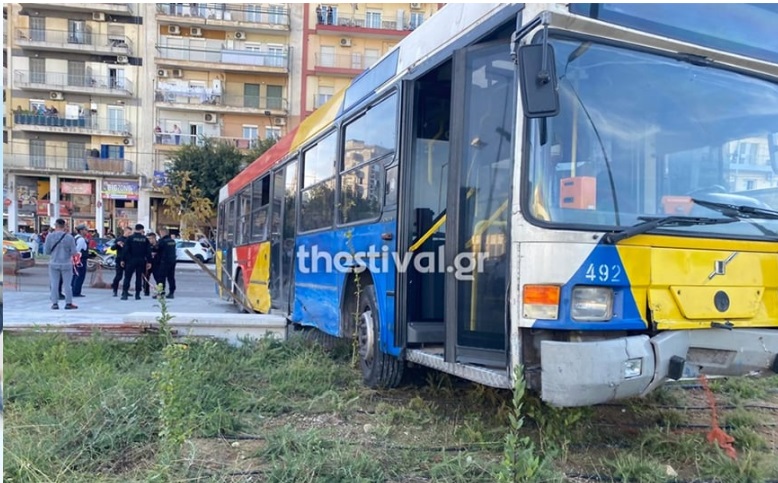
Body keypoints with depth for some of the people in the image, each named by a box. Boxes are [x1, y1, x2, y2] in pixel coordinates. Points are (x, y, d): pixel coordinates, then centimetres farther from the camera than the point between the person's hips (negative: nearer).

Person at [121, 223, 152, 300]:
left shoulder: (130, 238, -3)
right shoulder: (145, 239, 3)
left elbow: (126, 250, -5)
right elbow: (148, 251, 3)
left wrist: (123, 260, 1)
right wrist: (149, 262, 7)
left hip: (131, 260, -2)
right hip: (141, 261, 2)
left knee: (127, 277, 4)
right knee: (139, 277, 8)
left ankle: (125, 293, -2)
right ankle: (137, 294, 8)